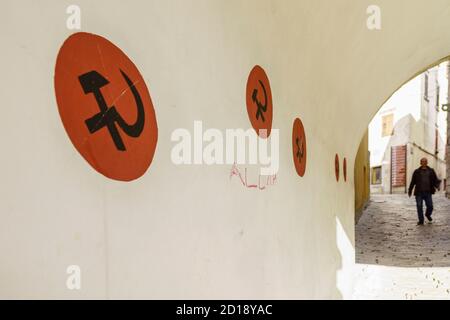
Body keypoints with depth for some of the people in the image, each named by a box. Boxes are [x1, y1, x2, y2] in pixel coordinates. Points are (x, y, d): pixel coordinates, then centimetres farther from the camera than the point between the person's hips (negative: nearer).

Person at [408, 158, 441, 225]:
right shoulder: (417, 172, 5)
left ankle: (428, 215, 33)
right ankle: (421, 221, 10)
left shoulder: (431, 171, 8)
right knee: (419, 207, -1)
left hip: (428, 193, 1)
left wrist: (436, 186, -18)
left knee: (430, 206, 0)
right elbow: (413, 182, 8)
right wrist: (410, 191, 10)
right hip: (419, 193, -1)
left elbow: (436, 180, 3)